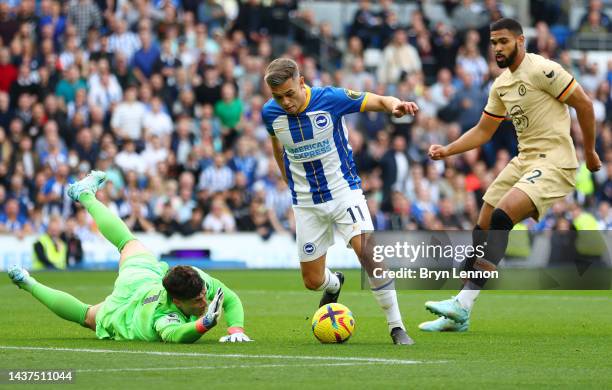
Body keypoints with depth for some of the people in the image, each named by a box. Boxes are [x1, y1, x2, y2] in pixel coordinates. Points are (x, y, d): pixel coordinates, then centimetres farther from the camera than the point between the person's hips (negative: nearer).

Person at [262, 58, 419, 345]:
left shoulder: (330, 99, -18)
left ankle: (396, 326, -16)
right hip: (306, 203, 3)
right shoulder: (270, 113, -8)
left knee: (367, 249, -26)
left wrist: (395, 105, -38)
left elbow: (379, 101, -15)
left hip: (344, 190, -3)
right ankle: (333, 284, 46)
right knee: (313, 282, 6)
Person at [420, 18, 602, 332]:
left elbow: (583, 104, -8)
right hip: (524, 161, 9)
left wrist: (589, 152, -1)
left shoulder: (541, 70, -12)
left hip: (554, 162, -9)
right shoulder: (501, 85, 13)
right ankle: (458, 316, 8)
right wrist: (447, 150, 6)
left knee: (501, 216, -25)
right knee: (483, 228, 3)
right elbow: (483, 131, 20)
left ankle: (463, 305, -26)